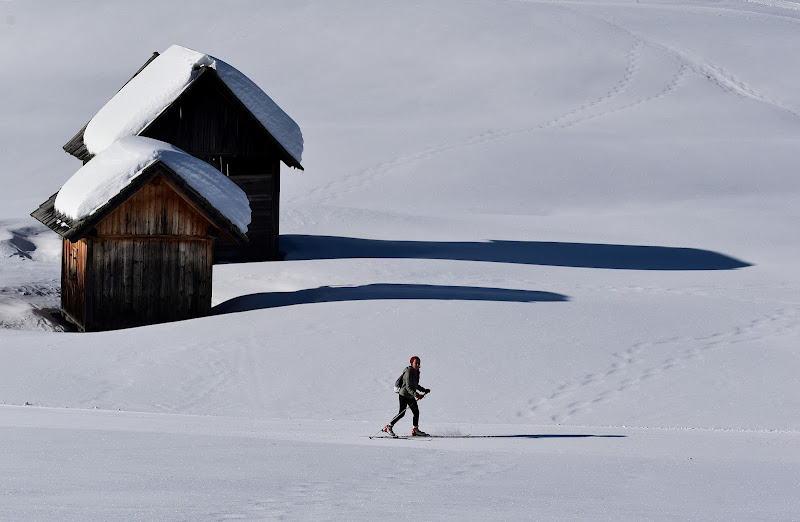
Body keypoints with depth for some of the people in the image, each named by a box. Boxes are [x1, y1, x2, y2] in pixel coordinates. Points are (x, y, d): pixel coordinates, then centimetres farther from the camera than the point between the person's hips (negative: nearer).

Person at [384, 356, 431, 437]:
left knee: (416, 412, 6)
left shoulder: (416, 372, 8)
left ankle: (415, 430, 15)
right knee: (402, 413, -8)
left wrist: (424, 390, 11)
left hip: (411, 396, 9)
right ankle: (389, 427, 4)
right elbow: (408, 387, -26)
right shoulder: (408, 372, -20)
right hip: (404, 394, -9)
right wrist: (416, 395, -35)